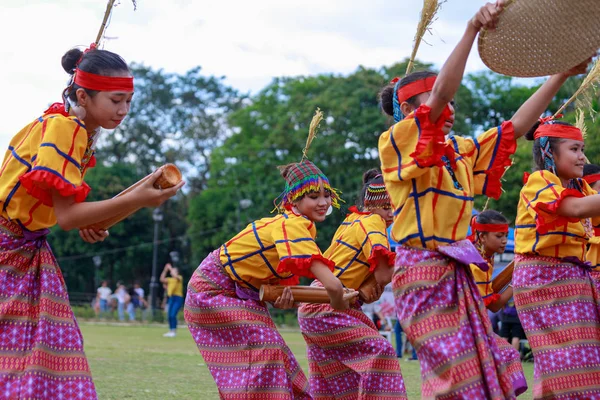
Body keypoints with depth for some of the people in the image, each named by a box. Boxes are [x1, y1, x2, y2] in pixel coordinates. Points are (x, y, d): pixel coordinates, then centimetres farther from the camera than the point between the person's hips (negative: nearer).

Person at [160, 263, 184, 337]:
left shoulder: (179, 278, -2)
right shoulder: (170, 279, 15)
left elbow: (175, 276, -23)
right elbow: (162, 279, 4)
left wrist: (170, 268, -13)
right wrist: (165, 270, 1)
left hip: (178, 298, -7)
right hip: (171, 298, 7)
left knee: (173, 315, -16)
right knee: (169, 316, 6)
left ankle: (174, 331, -11)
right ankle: (171, 331, 15)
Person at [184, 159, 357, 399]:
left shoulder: (297, 224, -1)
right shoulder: (293, 226, -30)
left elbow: (284, 273, 2)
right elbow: (332, 284, -37)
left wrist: (285, 296, -20)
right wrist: (340, 307, -18)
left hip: (240, 292, 9)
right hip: (213, 288, -9)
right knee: (262, 345, -19)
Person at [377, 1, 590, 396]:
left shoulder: (461, 152, 16)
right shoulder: (397, 143, -6)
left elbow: (515, 127, 16)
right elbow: (441, 93, -20)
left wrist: (562, 74, 13)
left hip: (457, 274, 8)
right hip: (422, 270, -8)